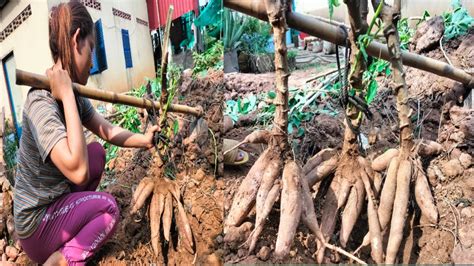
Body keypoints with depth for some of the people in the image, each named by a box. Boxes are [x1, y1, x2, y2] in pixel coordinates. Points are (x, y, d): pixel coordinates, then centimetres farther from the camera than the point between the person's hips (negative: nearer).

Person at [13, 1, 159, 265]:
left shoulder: (74, 93, -4)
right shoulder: (41, 102, -32)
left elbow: (109, 131, 4)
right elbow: (78, 171, -42)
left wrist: (144, 140, -8)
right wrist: (67, 96, -37)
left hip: (55, 199, 8)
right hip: (36, 225, -7)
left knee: (97, 151, 3)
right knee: (109, 208, -5)